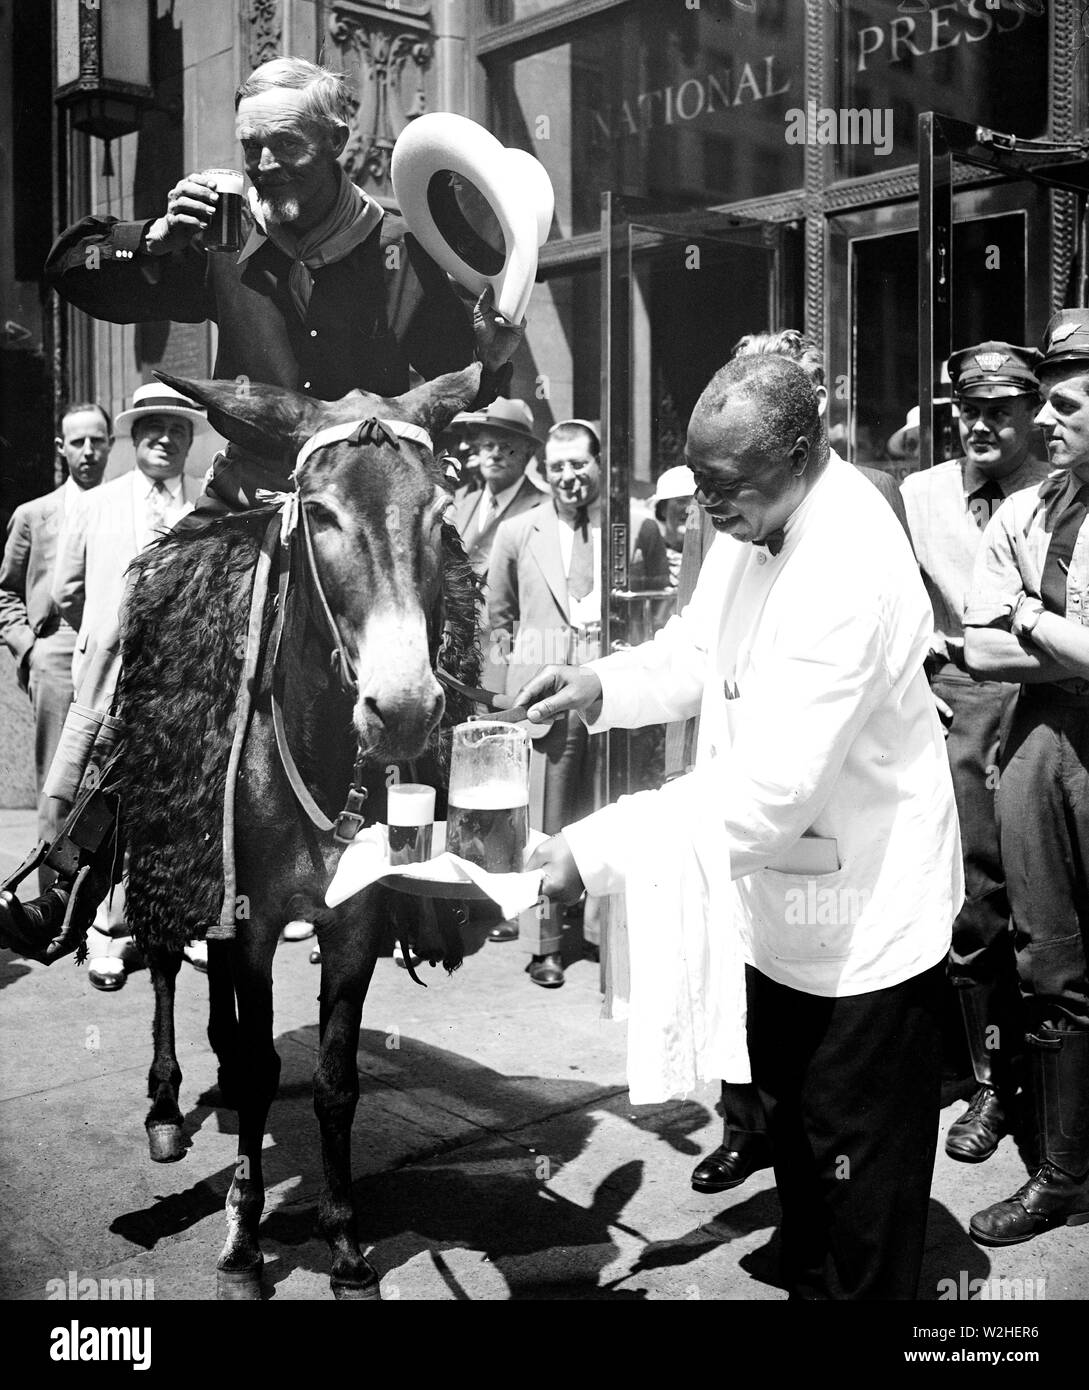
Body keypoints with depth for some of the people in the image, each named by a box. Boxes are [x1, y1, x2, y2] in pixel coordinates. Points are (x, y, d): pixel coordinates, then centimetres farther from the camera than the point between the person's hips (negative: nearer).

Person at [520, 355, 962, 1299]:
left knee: (855, 1160, 11)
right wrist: (604, 686, -7)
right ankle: (804, 1277, 48)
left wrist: (598, 851, -35)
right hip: (779, 899, 9)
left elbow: (770, 785, -35)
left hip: (860, 919, -9)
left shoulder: (850, 572, -32)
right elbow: (701, 650, 11)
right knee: (791, 1125, 27)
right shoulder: (753, 525, -4)